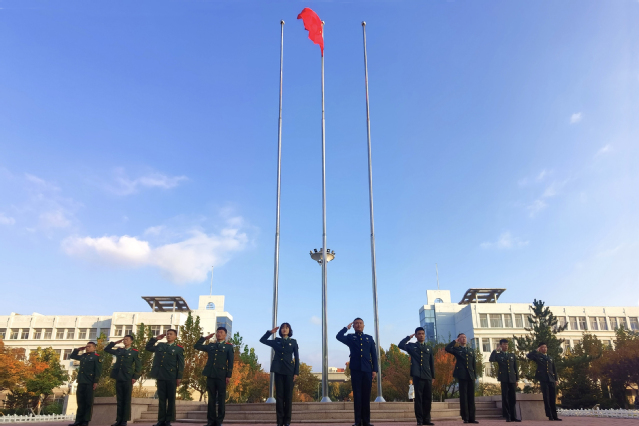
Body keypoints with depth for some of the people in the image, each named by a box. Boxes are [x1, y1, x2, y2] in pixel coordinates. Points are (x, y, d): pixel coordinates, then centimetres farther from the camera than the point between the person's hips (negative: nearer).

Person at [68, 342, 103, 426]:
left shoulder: (96, 357, -1)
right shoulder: (83, 356, 19)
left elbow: (98, 370, -8)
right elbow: (72, 356, 34)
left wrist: (96, 382, -16)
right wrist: (78, 349, 19)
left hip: (89, 382, -6)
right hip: (81, 382, 7)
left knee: (88, 402, -2)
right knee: (80, 402, 7)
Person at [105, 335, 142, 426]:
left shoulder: (134, 352, 0)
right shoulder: (119, 350, 13)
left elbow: (138, 365, -3)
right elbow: (106, 349, 21)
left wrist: (135, 377, -11)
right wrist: (115, 343, 10)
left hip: (128, 379, -4)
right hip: (118, 378, 5)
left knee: (126, 400, 0)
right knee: (119, 400, 7)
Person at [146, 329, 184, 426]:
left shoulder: (178, 349, 1)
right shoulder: (160, 345, 14)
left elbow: (181, 364, -2)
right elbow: (148, 347, 24)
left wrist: (179, 377, -9)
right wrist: (155, 339, 12)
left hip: (171, 377, -4)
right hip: (160, 376, 4)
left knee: (171, 399, 2)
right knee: (161, 399, 7)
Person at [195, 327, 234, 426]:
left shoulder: (229, 346, 6)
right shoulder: (210, 346, 16)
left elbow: (230, 362, 0)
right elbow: (197, 346, 17)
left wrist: (229, 375, -7)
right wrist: (205, 338, 11)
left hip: (221, 376, -3)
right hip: (210, 375, 3)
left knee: (221, 399, 0)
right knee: (211, 398, 6)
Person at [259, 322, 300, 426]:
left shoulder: (293, 342, 7)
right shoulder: (276, 341, 12)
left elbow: (296, 357, 4)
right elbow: (262, 340, 17)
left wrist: (296, 372, -3)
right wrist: (270, 332, 7)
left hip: (289, 371, -1)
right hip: (278, 370, 1)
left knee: (288, 395, 0)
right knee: (279, 395, 1)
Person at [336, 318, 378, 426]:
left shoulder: (369, 338, 15)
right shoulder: (350, 338, 11)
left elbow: (374, 355, 11)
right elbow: (339, 337, -10)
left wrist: (374, 370, 3)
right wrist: (347, 327, 2)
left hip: (367, 370, 1)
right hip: (355, 370, -1)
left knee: (366, 396, 3)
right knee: (357, 395, -1)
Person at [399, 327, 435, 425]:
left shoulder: (429, 348, 17)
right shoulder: (411, 346, 8)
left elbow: (432, 363, 17)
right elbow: (400, 345, -10)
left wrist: (433, 376, 11)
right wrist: (409, 337, -3)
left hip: (428, 377, 3)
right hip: (418, 376, -3)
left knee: (428, 398, 4)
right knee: (418, 398, -2)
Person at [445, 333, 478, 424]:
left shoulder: (471, 351, 19)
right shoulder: (457, 349, 7)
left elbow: (474, 364, 18)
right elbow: (447, 348, -13)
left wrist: (474, 376, 10)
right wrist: (455, 341, -3)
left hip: (471, 376, 4)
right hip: (462, 376, -4)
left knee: (471, 397, 3)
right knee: (463, 397, -4)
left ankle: (472, 418, 5)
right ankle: (465, 418, -2)